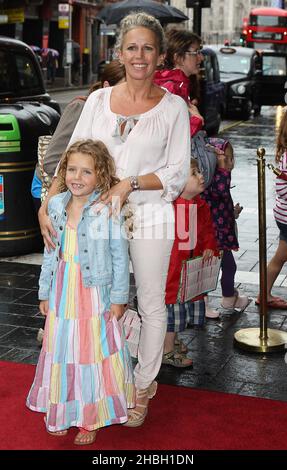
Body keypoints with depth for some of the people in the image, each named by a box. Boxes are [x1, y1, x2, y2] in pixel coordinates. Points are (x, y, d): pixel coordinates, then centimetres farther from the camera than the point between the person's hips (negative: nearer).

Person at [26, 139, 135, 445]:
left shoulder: (108, 209, -13)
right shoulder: (56, 206, 2)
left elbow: (119, 257, -9)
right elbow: (51, 253, 9)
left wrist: (119, 297, -8)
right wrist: (45, 292, 10)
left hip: (94, 294, -4)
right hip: (63, 293, 5)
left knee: (92, 351, 6)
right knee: (62, 351, 13)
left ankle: (91, 419, 21)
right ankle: (61, 413, 30)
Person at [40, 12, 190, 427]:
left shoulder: (173, 107, -3)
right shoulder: (99, 100, 5)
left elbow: (178, 175, -5)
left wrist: (131, 183, -19)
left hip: (150, 217, -2)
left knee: (151, 305, 8)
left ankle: (142, 387, 26)